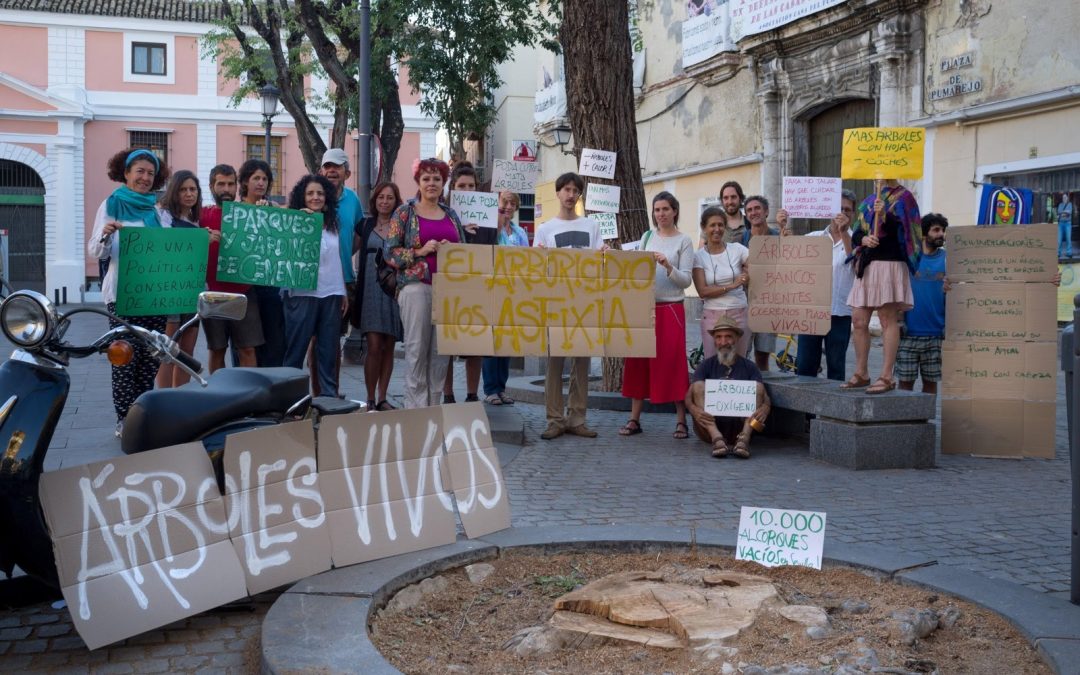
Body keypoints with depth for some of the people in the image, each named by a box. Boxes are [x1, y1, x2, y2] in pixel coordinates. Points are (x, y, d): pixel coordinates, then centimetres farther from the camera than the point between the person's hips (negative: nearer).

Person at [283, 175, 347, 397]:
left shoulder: (332, 224, 14)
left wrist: (343, 292, 18)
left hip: (331, 295, 5)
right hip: (303, 293, -4)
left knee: (328, 351, 8)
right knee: (296, 350, 0)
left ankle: (330, 397, 13)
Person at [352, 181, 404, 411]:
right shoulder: (365, 225, 8)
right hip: (370, 290, -1)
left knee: (388, 347, 5)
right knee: (374, 345, -9)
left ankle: (382, 398, 14)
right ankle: (370, 399, -1)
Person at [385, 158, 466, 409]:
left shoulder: (451, 215, 18)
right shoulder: (405, 212, 6)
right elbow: (391, 251, 1)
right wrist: (420, 252, -11)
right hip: (416, 284, -4)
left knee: (441, 350, 1)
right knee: (417, 349, -6)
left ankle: (434, 406, 9)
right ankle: (415, 408, 0)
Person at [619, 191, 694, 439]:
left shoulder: (683, 241, 0)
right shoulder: (647, 237, 11)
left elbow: (686, 280, -5)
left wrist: (668, 266, -20)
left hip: (671, 308, -4)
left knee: (673, 362, -3)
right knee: (637, 360, 4)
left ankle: (681, 421, 4)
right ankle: (634, 418, 11)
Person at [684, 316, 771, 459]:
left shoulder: (748, 367, 11)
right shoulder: (707, 365, 9)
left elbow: (765, 397, -1)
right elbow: (689, 395, -5)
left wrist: (765, 408, -27)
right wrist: (694, 409, -29)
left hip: (739, 426, 0)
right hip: (709, 425, 0)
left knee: (758, 386, -15)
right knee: (699, 385, -19)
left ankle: (744, 438, -36)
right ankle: (716, 438, -39)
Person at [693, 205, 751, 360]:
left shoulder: (737, 249, 3)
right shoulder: (699, 256, 0)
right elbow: (702, 291, -8)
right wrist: (732, 285, -17)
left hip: (739, 314, 1)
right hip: (712, 316, 0)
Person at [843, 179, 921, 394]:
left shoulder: (903, 197, 2)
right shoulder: (868, 201, 19)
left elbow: (904, 232, -9)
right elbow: (856, 234, 17)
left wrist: (885, 215, -23)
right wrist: (864, 239, -5)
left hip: (890, 264, -6)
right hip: (866, 266, 7)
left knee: (888, 320, -7)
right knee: (858, 320, 4)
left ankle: (886, 377, -6)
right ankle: (861, 374, 14)